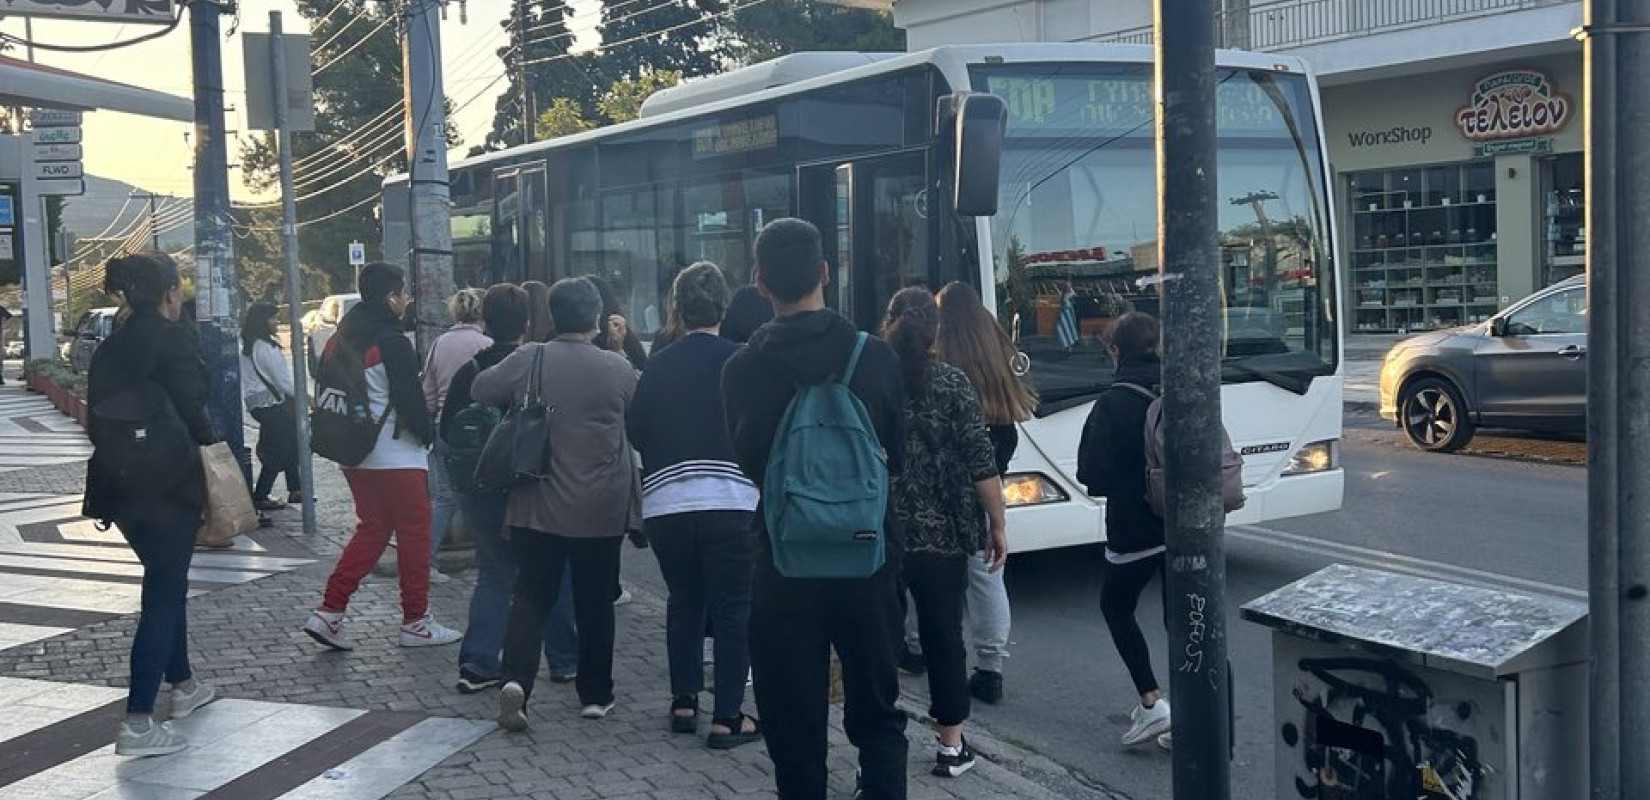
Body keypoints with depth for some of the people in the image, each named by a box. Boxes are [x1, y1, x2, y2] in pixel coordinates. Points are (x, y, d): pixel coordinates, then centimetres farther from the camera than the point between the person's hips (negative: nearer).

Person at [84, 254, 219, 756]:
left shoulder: (111, 346, 10)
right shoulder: (170, 339, -12)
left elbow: (98, 417, 12)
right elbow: (190, 409, -17)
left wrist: (119, 458, 16)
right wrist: (209, 441, 1)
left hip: (119, 484, 8)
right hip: (168, 486, -8)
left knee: (166, 583, 23)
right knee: (164, 593, -4)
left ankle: (183, 685, 36)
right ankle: (137, 723, -8)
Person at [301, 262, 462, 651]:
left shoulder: (339, 339, 9)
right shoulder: (392, 342, -17)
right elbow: (410, 399, -17)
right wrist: (426, 434, -1)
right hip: (397, 458, -8)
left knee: (371, 529, 17)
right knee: (414, 533, 3)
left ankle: (329, 613, 9)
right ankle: (416, 622, 9)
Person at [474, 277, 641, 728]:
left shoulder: (526, 362, -7)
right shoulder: (618, 369, -10)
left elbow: (479, 391, 5)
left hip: (537, 507, 1)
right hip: (602, 510, 0)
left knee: (531, 597, 7)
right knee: (595, 602, 13)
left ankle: (516, 679, -13)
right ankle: (595, 695, 21)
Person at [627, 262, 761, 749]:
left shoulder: (658, 366, 7)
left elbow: (636, 429, 9)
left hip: (664, 503, 4)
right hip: (728, 500, -4)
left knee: (684, 601, 18)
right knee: (733, 609, 3)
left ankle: (683, 703, 23)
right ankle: (727, 718, 3)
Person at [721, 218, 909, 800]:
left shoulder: (741, 369, -10)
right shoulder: (876, 357, -9)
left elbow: (746, 462, 4)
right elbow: (897, 456, 2)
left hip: (783, 566, -1)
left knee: (794, 728, 10)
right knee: (877, 716, 17)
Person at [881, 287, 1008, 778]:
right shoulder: (952, 384, -4)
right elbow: (981, 463, -8)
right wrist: (996, 525, 1)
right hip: (941, 535, -1)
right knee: (945, 638, 8)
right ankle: (951, 748, 15)